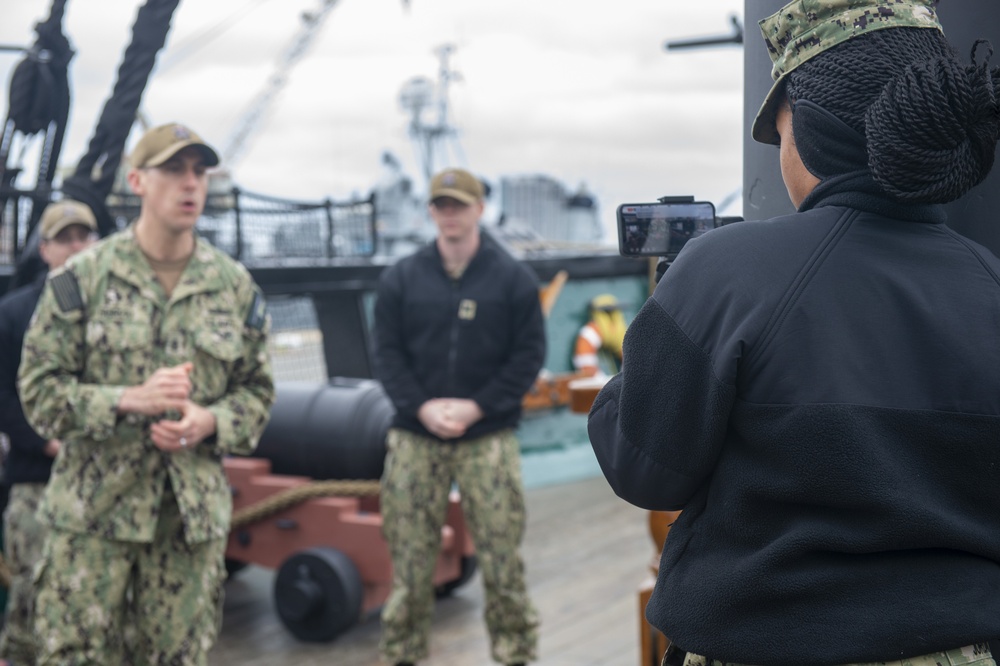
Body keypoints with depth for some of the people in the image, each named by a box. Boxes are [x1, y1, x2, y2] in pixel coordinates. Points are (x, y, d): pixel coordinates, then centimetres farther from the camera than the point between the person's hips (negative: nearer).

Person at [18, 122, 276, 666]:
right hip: (93, 511, -2)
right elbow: (40, 390, -4)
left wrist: (208, 421, -10)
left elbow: (256, 391, 11)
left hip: (194, 516, 3)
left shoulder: (234, 286, 6)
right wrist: (130, 399, -19)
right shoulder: (82, 279, -3)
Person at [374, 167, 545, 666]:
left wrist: (477, 406, -11)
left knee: (501, 554, 2)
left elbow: (529, 355, 0)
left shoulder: (512, 278, 3)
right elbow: (387, 352, 4)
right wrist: (420, 406, -11)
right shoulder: (401, 278, 7)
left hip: (488, 439, -1)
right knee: (409, 554, 6)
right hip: (414, 438, 2)